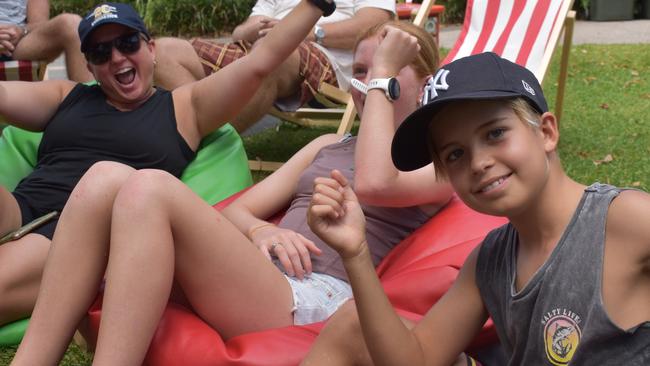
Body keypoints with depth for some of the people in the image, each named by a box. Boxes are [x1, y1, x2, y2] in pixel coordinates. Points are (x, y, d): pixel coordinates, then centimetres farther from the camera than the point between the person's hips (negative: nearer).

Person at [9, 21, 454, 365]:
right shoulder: (328, 145, 30)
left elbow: (374, 183, -14)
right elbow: (238, 210, 22)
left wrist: (384, 76, -2)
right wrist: (260, 231, -2)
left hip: (315, 299, -7)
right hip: (247, 278, 7)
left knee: (149, 188, -27)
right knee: (107, 178, -16)